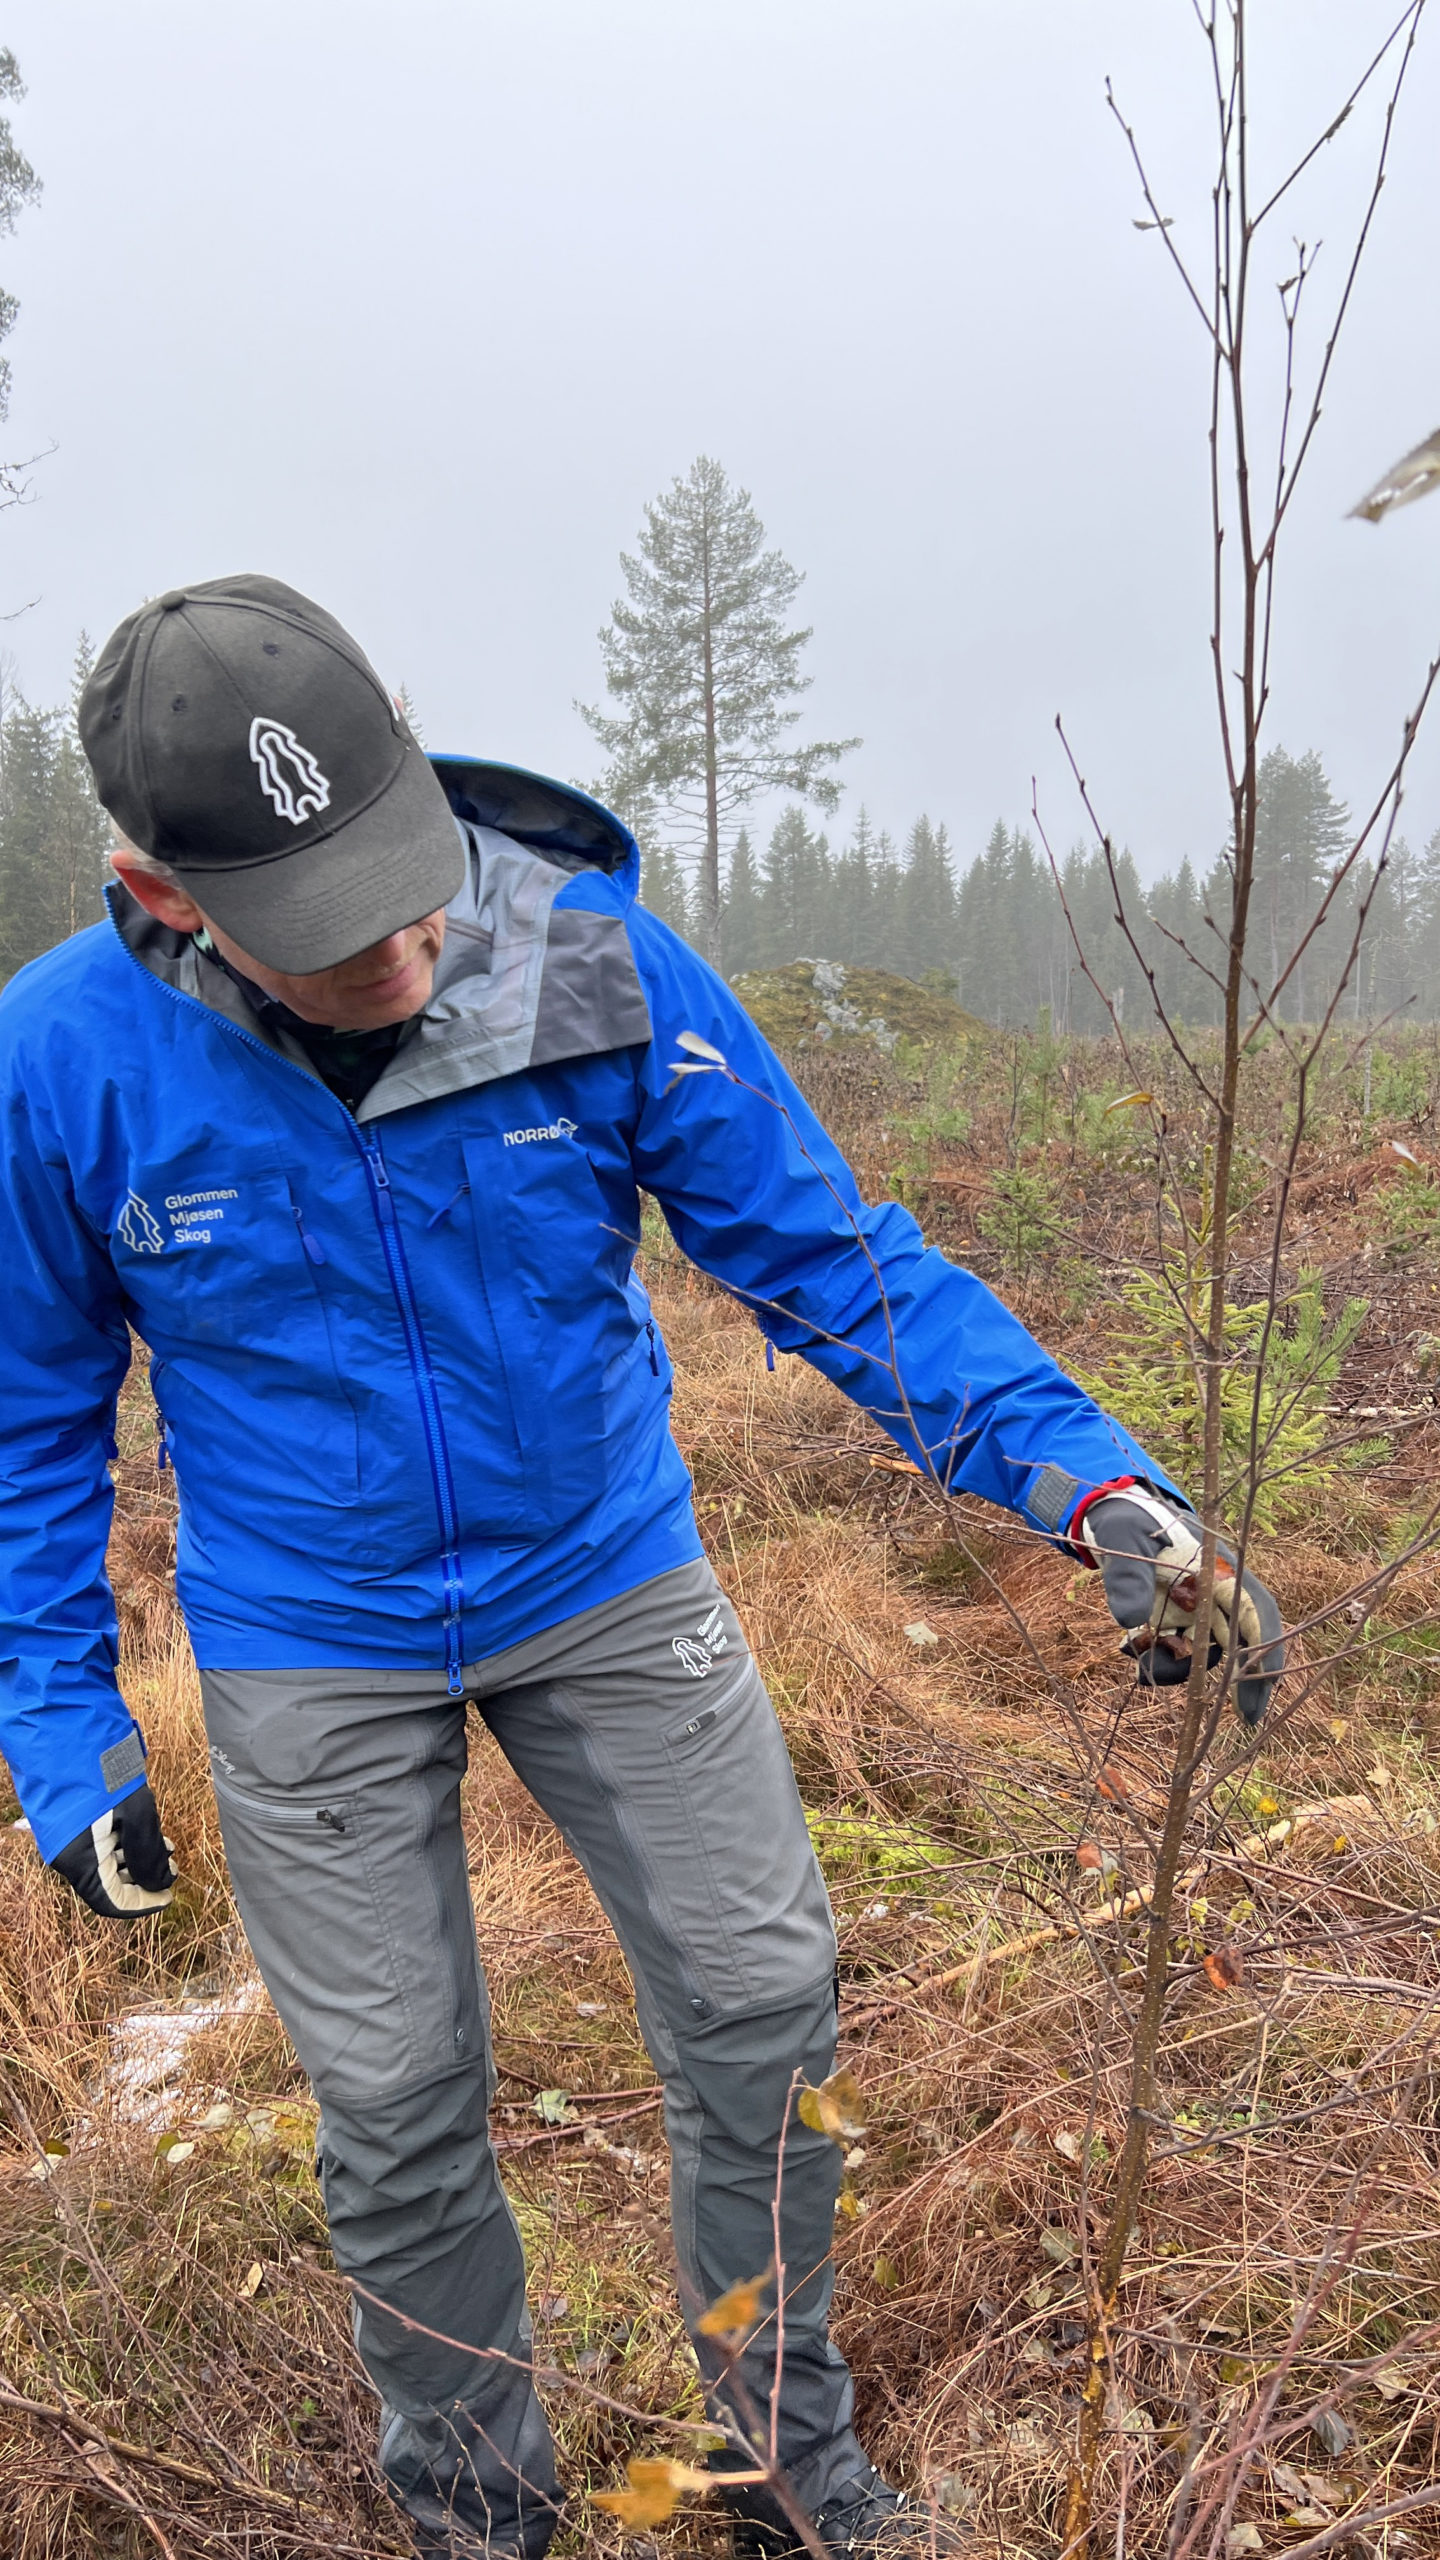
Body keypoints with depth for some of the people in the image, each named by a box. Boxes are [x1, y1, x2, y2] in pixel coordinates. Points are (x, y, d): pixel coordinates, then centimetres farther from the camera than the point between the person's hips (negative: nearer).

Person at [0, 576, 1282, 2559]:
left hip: (610, 1580, 1)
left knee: (765, 2005, 9)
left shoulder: (605, 972, -20)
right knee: (397, 2101, 11)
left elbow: (829, 1254, -14)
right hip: (312, 1656, 0)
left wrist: (1085, 1477, -26)